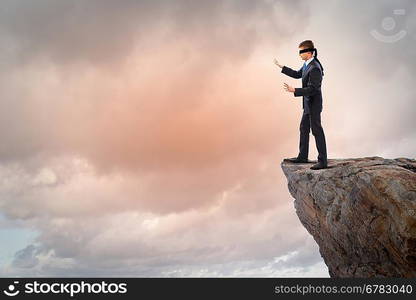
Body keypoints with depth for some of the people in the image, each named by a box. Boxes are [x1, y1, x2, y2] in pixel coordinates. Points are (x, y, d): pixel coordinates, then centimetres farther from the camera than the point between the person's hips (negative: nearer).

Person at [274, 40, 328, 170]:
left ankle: (323, 161, 6)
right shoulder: (307, 64, 6)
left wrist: (294, 90, -31)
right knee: (304, 129, 17)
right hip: (308, 103, 10)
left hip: (313, 104, -10)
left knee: (317, 130, -3)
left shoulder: (315, 68, -24)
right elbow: (298, 74, 22)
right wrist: (281, 67, 22)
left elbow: (311, 89, -27)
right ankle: (302, 156, 30)